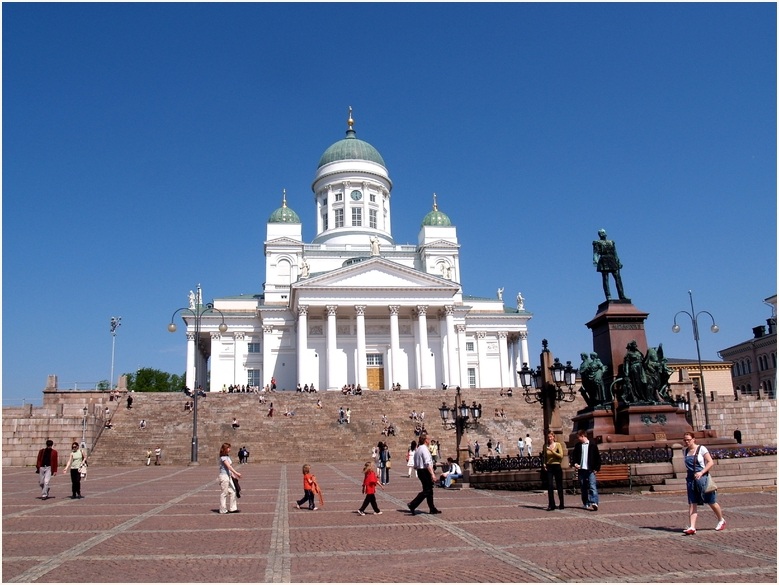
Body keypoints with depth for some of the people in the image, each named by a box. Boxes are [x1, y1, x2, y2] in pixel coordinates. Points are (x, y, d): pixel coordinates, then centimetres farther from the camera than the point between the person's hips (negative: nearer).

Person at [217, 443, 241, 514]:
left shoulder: (227, 457, 14)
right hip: (224, 476, -9)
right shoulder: (223, 457, -15)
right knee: (224, 493, -1)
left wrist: (233, 474, 12)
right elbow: (229, 466, -23)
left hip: (229, 476, 9)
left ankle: (232, 508, 16)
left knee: (232, 491, 10)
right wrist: (236, 473, -28)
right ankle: (223, 510, 8)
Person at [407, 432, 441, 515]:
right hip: (425, 471, -10)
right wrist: (432, 474, -27)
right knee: (426, 491, -6)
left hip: (419, 471, 10)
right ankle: (412, 505, -12)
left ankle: (432, 509, 21)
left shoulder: (417, 450, 14)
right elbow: (428, 463, -25)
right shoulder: (424, 449, -15)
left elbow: (415, 466, 18)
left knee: (429, 490, 16)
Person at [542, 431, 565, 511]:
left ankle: (562, 504, 17)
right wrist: (544, 464, 3)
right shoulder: (545, 446, 8)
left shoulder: (558, 444, -2)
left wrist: (552, 450, -20)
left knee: (559, 486, 6)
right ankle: (551, 505, -1)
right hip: (549, 467, 3)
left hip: (557, 466, -2)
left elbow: (561, 455, -13)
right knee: (549, 486, -5)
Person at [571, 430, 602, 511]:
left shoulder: (593, 445, 0)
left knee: (592, 487, -13)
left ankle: (594, 503, -21)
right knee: (583, 488, 8)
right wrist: (575, 463, -6)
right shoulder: (577, 446, 11)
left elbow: (598, 457, 2)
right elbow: (574, 456, 14)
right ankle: (586, 504, 15)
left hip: (591, 470, -4)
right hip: (581, 470, 4)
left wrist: (596, 468, -3)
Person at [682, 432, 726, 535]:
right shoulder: (686, 451, 10)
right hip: (691, 479, 4)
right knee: (692, 504, -4)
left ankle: (721, 520, 34)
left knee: (711, 502, 9)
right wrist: (691, 474, 11)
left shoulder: (701, 449, -7)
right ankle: (692, 527, -9)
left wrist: (701, 472, -22)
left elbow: (711, 462, -12)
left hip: (702, 478, -4)